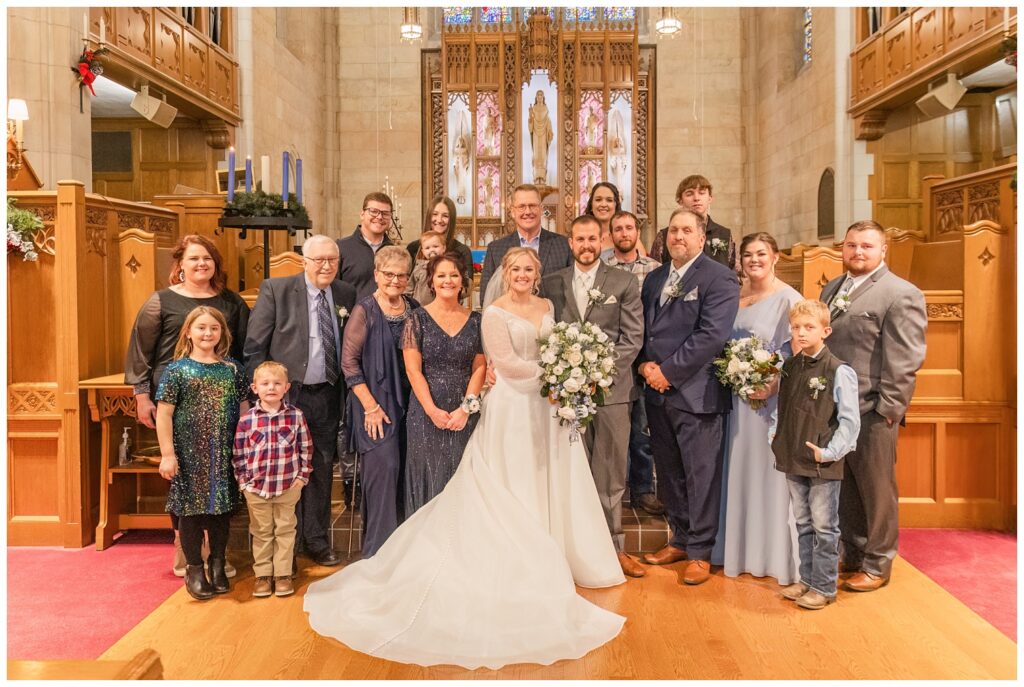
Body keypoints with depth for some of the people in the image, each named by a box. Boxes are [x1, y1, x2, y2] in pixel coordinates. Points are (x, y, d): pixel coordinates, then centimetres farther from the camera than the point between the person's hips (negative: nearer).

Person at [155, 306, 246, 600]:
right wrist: (167, 454, -10)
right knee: (191, 508, 6)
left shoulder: (232, 369, 5)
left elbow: (243, 409, 8)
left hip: (224, 454, 3)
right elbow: (164, 414, -5)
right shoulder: (177, 370, -4)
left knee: (222, 507, 11)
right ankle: (194, 569, 22)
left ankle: (218, 565, 27)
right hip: (189, 454, -2)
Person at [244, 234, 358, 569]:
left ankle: (317, 542, 28)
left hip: (328, 396, 4)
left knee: (322, 471, 12)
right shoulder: (275, 289, -6)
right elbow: (254, 347, -6)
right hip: (288, 395, -3)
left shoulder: (346, 294, 5)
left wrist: (346, 392, 3)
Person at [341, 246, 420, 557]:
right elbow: (349, 361, -10)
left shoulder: (414, 308, 6)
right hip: (376, 405, -5)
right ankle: (378, 549, 7)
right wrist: (371, 406, -12)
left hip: (408, 403, 5)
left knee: (404, 471, 8)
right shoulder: (365, 310, -8)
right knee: (384, 467, -8)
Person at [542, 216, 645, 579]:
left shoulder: (624, 283, 5)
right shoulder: (552, 284, 11)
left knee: (610, 475, 3)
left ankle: (613, 547, 14)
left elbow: (633, 337, -1)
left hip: (611, 388, -1)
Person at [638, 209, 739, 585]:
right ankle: (680, 539, 30)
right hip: (658, 391, 7)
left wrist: (668, 371, -15)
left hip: (697, 393, -6)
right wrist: (645, 365, -5)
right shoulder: (653, 279, 15)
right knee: (669, 473, 15)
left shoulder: (719, 278, -7)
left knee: (702, 475, 3)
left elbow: (712, 335, -17)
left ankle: (700, 552, 16)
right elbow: (641, 328, 14)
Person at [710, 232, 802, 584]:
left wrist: (774, 385, -24)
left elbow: (796, 354, -13)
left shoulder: (788, 299, -8)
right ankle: (742, 548, 29)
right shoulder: (734, 296, 10)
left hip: (773, 398, -6)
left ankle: (777, 554, 17)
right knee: (740, 472, 14)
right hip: (738, 398, 6)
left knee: (771, 473, 2)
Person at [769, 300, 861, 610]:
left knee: (824, 527, 4)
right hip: (792, 460, 6)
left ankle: (824, 586, 17)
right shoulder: (789, 368, 7)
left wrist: (830, 452, -17)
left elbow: (850, 421, -12)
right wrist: (774, 435, 7)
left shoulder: (839, 371, -12)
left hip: (823, 465, -6)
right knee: (803, 524, 17)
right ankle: (807, 579, 30)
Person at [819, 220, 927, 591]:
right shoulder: (831, 289, 15)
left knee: (877, 491, 7)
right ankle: (853, 556, 32)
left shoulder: (902, 294, -7)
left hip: (872, 414, -6)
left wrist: (887, 410, -15)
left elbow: (904, 361, -12)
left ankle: (877, 565, 23)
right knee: (845, 491, 16)